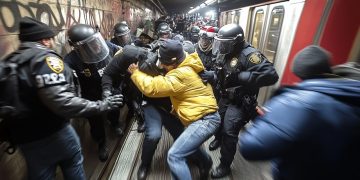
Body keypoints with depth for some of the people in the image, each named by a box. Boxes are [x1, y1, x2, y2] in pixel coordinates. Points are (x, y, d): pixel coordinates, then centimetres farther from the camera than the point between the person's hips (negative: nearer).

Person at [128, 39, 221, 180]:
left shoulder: (181, 75, -23)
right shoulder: (185, 65, 8)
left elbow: (152, 87, -23)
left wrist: (135, 73, -8)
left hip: (205, 120, -11)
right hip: (204, 117, 11)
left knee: (174, 156, -13)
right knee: (188, 143, 33)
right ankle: (206, 162, 59)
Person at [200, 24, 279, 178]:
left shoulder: (249, 54, -25)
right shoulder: (223, 53, 0)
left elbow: (270, 75, -34)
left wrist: (241, 76, -34)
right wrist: (211, 75, -15)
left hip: (240, 102, -7)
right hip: (224, 97, 8)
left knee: (229, 133, -4)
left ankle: (225, 166, 17)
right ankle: (218, 138, 57)